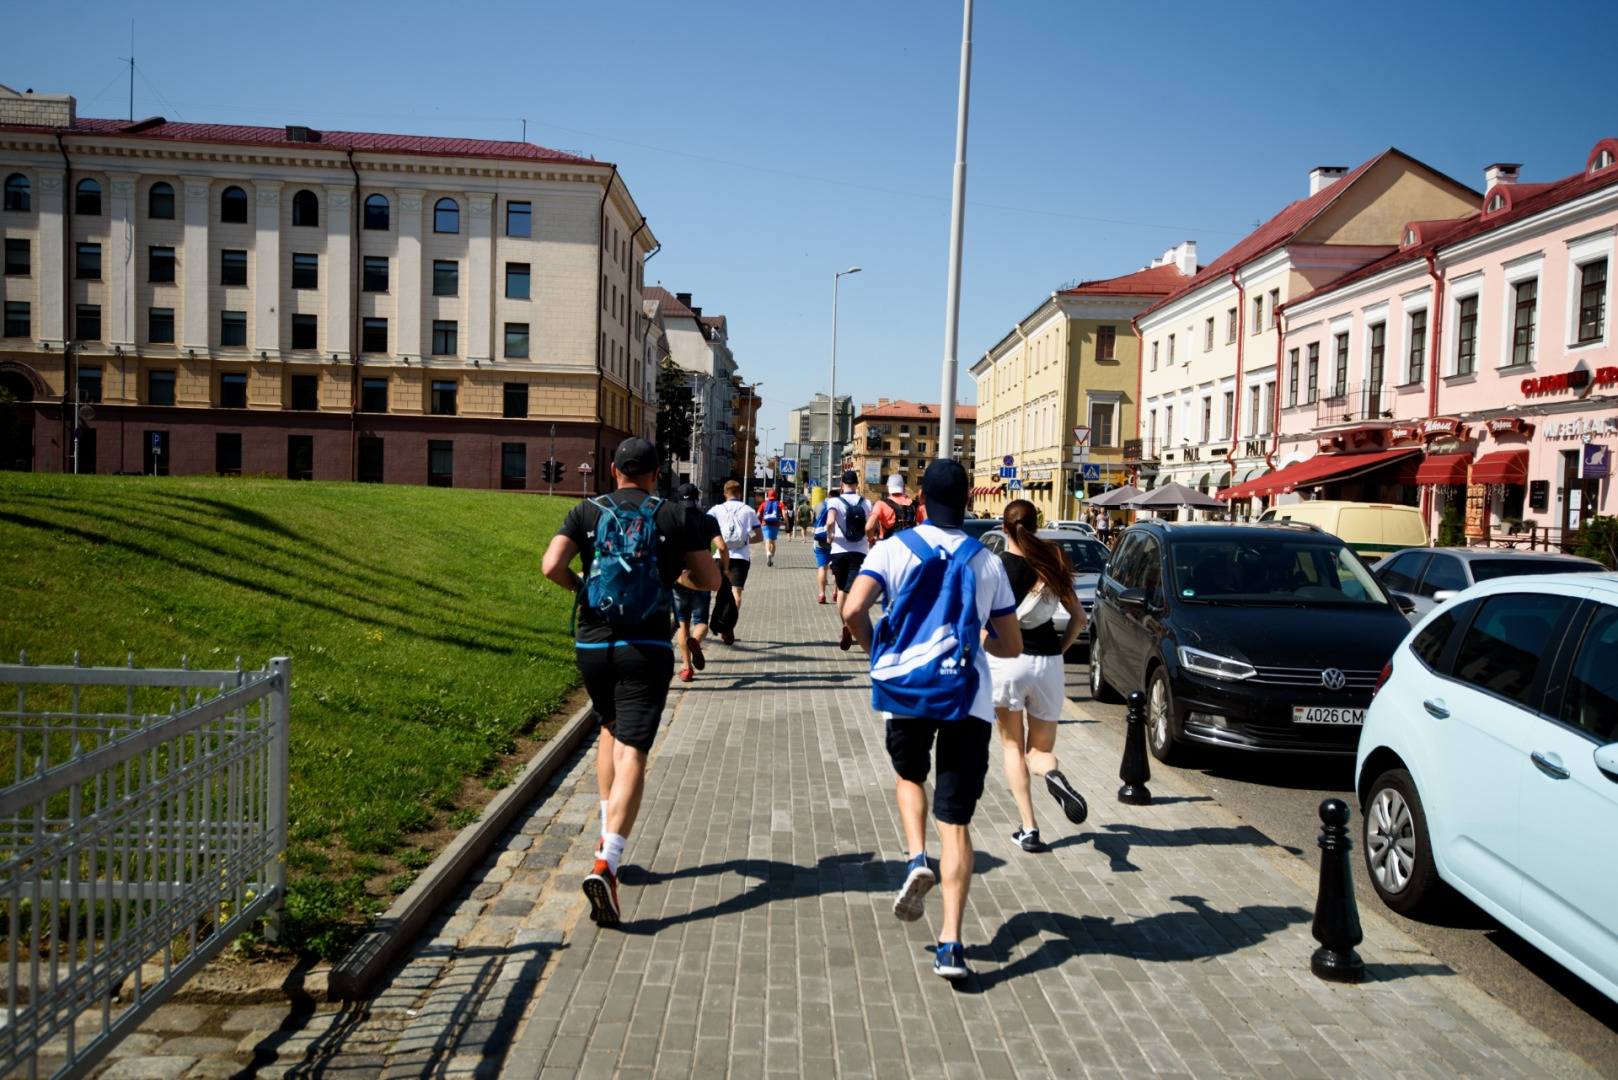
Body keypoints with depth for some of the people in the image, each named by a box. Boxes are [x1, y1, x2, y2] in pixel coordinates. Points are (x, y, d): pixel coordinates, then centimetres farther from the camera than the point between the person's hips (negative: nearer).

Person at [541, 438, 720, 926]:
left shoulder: (586, 512, 4)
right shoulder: (674, 516, 2)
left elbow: (552, 566, -11)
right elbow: (711, 580, 4)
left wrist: (577, 585, 10)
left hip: (592, 644, 3)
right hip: (647, 648, -2)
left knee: (611, 729, 27)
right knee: (632, 752, -6)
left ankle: (608, 834, 27)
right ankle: (605, 864, -20)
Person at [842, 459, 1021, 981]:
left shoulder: (893, 549, 0)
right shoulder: (988, 562, 7)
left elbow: (853, 608, -15)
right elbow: (1012, 645, 12)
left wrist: (875, 650, 4)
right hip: (970, 697, 1)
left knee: (908, 776, 30)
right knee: (956, 821, 4)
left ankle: (917, 859, 6)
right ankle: (951, 943, -2)